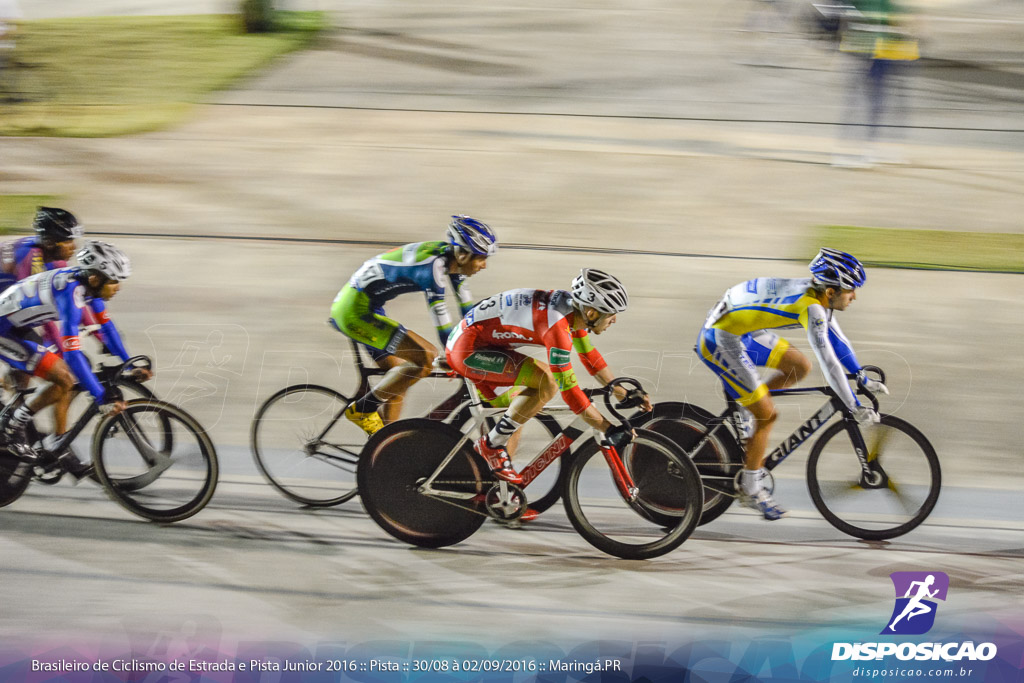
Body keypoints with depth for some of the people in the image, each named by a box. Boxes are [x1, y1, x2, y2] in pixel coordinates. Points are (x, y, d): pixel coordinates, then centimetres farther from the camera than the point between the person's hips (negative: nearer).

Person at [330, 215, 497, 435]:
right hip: (355, 311, -10)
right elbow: (443, 324, -24)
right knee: (426, 359, -16)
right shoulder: (432, 265, -24)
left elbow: (469, 311, 15)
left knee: (400, 379, 15)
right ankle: (362, 409, -5)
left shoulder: (450, 259, 4)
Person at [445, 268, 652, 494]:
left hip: (483, 344, 10)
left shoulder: (575, 307, 0)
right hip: (466, 349, -10)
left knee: (519, 415, 16)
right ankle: (491, 445, -9)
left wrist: (625, 395, 16)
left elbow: (590, 357, 17)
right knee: (547, 382, -23)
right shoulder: (557, 324, -27)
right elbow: (568, 388, -26)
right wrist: (609, 430, -21)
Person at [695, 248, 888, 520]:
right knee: (767, 415, -3)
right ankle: (750, 490, 11)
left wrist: (863, 380, 20)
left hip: (743, 331, 9)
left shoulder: (817, 295, 3)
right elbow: (828, 361, -26)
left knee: (800, 367, 11)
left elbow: (837, 340, 16)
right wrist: (854, 407, -21)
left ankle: (745, 405, 20)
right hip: (720, 341, -9)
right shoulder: (811, 308, -25)